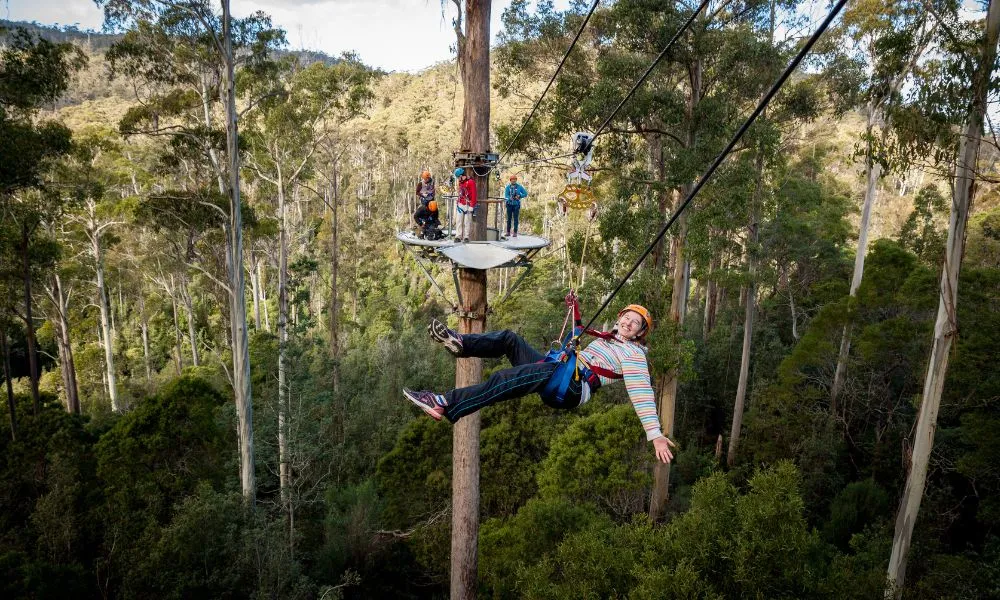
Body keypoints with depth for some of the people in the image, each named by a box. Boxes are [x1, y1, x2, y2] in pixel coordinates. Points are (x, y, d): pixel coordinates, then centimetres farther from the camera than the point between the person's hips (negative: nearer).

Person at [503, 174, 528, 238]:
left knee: (516, 219, -2)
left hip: (516, 205, -1)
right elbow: (506, 195, -8)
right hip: (509, 204, 2)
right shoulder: (507, 187, 4)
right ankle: (508, 232, 11)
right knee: (509, 218, 5)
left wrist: (519, 196, -12)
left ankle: (515, 233, 1)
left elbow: (525, 194, 5)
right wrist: (510, 198, -29)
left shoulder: (519, 187, 2)